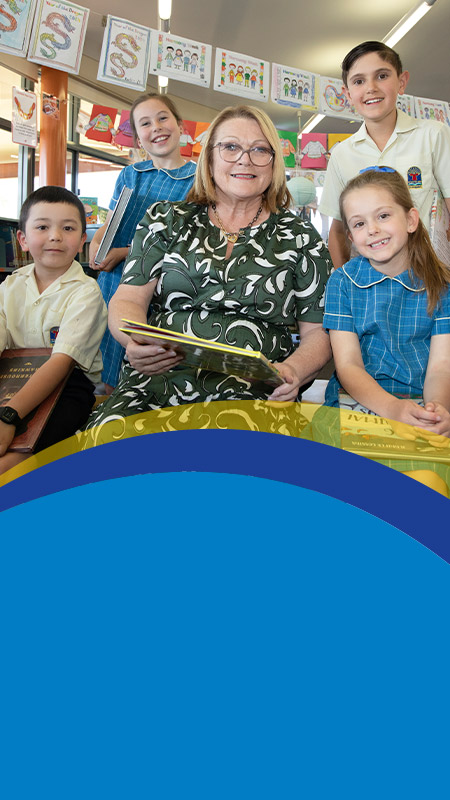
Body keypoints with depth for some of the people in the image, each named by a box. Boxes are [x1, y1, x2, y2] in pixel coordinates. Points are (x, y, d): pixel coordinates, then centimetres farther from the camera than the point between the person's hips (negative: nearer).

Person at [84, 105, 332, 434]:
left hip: (255, 394, 0)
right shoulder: (166, 219, 16)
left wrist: (294, 370, -12)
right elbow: (127, 300, 9)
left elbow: (318, 332, 11)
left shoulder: (300, 238, 13)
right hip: (157, 382, 1)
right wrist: (137, 341, -15)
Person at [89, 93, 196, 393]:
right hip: (114, 282, 4)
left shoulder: (197, 180, -2)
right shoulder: (130, 175, 13)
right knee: (109, 383, 10)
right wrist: (96, 244, -6)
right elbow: (110, 224, 18)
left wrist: (124, 253, -15)